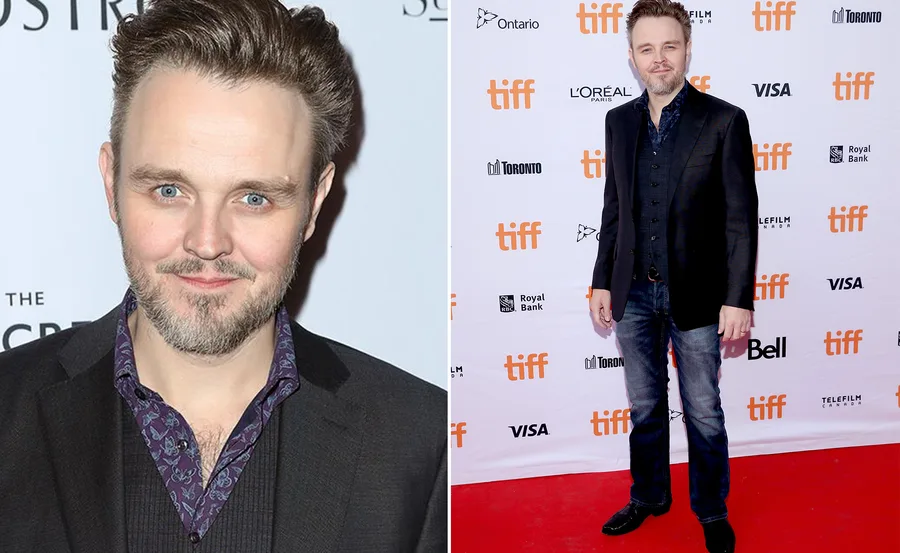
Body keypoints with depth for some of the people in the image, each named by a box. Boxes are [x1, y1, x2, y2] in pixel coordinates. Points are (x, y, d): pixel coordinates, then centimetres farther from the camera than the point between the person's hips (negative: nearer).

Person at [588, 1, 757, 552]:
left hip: (695, 295, -4)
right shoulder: (620, 121, 4)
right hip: (633, 294, 4)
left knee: (703, 413, 10)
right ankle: (650, 496, 36)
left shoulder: (724, 121, -9)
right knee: (645, 407, 17)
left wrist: (739, 299, -14)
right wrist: (602, 282, 9)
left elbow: (741, 218, -10)